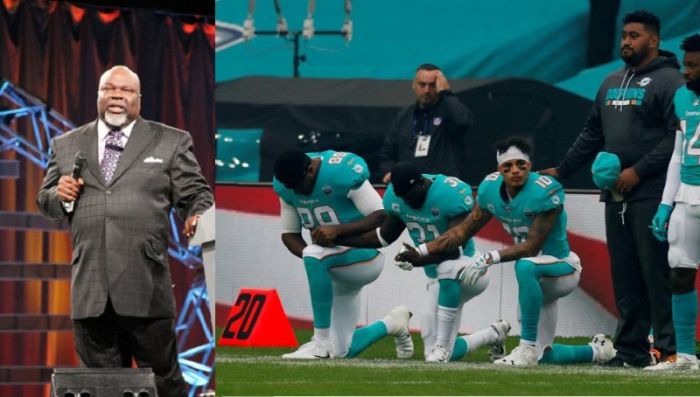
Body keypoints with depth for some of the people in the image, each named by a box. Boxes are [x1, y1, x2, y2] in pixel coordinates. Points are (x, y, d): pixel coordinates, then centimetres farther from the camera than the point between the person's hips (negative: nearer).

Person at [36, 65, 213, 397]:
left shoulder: (171, 143, 9)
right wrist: (60, 196, -2)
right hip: (89, 291, 3)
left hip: (147, 290, -3)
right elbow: (45, 203, 21)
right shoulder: (66, 146, 17)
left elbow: (195, 195, 7)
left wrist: (198, 217, -16)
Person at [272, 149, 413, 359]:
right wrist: (310, 257, -17)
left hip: (365, 256, -7)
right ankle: (391, 325, 36)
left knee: (313, 255, -37)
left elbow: (382, 217, -24)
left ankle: (321, 343, -31)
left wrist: (338, 230, -35)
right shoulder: (285, 185, -3)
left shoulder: (343, 172, -22)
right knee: (343, 352, 6)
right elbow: (289, 234, 4)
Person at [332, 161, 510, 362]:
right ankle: (494, 334, 32)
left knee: (447, 267, -44)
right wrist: (337, 237, 5)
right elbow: (384, 237, 13)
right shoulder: (395, 197, -3)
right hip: (441, 279, 7)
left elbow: (456, 248, -29)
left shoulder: (450, 193, -24)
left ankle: (442, 345, -32)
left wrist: (420, 258, -42)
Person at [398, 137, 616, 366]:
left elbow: (532, 247, -27)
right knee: (543, 357, 12)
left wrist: (490, 259, -35)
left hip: (563, 270, -8)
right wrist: (422, 251, -6)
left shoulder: (545, 191, -25)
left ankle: (527, 348, -35)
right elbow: (464, 231, 2)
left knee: (525, 266, -41)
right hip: (537, 279, 8)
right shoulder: (491, 188, -5)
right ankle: (597, 351, 40)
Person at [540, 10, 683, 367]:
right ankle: (631, 348, 12)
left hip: (651, 195, -8)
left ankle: (668, 348, -8)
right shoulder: (611, 83, 21)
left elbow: (677, 136, -14)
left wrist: (639, 171, -17)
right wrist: (561, 171, 21)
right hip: (615, 196, 8)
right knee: (624, 275, 8)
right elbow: (592, 136, 27)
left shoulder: (668, 80, -5)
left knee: (656, 272, -10)